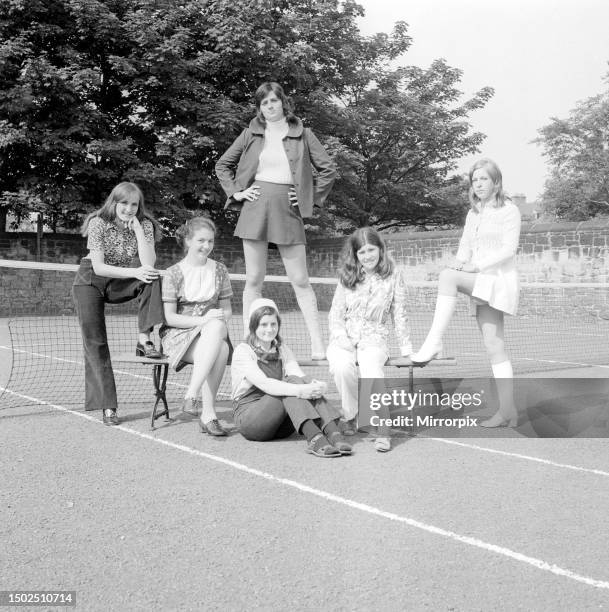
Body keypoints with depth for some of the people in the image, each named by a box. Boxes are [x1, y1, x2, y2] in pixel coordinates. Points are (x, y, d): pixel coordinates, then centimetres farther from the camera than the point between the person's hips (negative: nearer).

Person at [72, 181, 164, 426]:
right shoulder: (99, 223, -16)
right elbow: (99, 267, -22)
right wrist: (134, 272, -33)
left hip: (120, 283, 3)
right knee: (95, 342, -12)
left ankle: (144, 340, -28)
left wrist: (137, 229, -24)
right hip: (90, 281, -2)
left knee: (153, 279, -28)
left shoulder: (144, 225, -9)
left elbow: (149, 265, -21)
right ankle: (107, 406, -9)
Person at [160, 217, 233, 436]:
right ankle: (208, 413, -37)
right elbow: (170, 317, -5)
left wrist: (219, 319, -9)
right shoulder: (173, 274, 0)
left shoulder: (219, 270, 12)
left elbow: (226, 309, 16)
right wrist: (202, 320, -19)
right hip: (179, 335, -3)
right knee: (220, 350, -34)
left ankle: (192, 395, -35)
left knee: (216, 328, -36)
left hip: (213, 332, 3)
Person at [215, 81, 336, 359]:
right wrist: (235, 192, 7)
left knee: (300, 280, -1)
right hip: (256, 206, 1)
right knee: (253, 279, 3)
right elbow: (222, 164, 18)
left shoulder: (302, 134, 6)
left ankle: (318, 344, 1)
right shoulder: (251, 133, 9)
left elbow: (328, 169, 8)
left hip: (288, 209, -1)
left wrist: (312, 198, 3)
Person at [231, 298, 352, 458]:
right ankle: (314, 438, -48)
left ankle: (333, 433, -42)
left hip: (280, 424, 5)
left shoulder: (282, 350, 12)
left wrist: (316, 386, -31)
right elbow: (263, 383, -23)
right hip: (248, 417, -5)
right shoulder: (243, 351, -6)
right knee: (292, 382, -28)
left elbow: (300, 376, -6)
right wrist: (300, 390, -38)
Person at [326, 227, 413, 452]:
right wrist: (341, 338, -11)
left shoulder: (393, 276, 2)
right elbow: (335, 314, 6)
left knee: (371, 369, -35)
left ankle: (383, 431, -30)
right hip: (344, 338, 1)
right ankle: (350, 415, -9)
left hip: (374, 339, -1)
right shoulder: (347, 277, 6)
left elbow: (399, 315, 6)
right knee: (342, 366, -33)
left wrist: (406, 349, 2)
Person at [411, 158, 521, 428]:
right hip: (480, 284, 7)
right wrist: (459, 263, -7)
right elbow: (465, 247, 15)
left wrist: (476, 266, -20)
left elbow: (509, 249, -11)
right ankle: (507, 411, 5)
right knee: (494, 347, 2)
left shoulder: (509, 211, -1)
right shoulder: (473, 214, 19)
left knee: (447, 276, -28)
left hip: (498, 279, -7)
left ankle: (434, 342, -30)